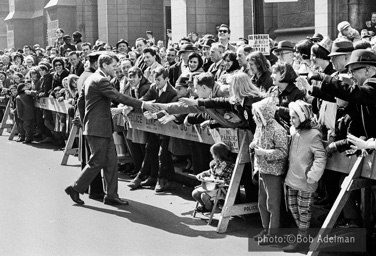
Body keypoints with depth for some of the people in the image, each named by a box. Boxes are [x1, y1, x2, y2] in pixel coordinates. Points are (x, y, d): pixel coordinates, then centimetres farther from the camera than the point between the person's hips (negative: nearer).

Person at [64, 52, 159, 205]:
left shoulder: (91, 79, 14)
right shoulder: (100, 80, -17)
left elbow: (80, 102, 20)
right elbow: (118, 97, -25)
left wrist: (85, 122, 24)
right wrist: (142, 104, -24)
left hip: (103, 129, 10)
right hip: (98, 128, -10)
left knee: (111, 162, 9)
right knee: (97, 162, -2)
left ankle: (111, 196, 13)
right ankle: (75, 188, 11)